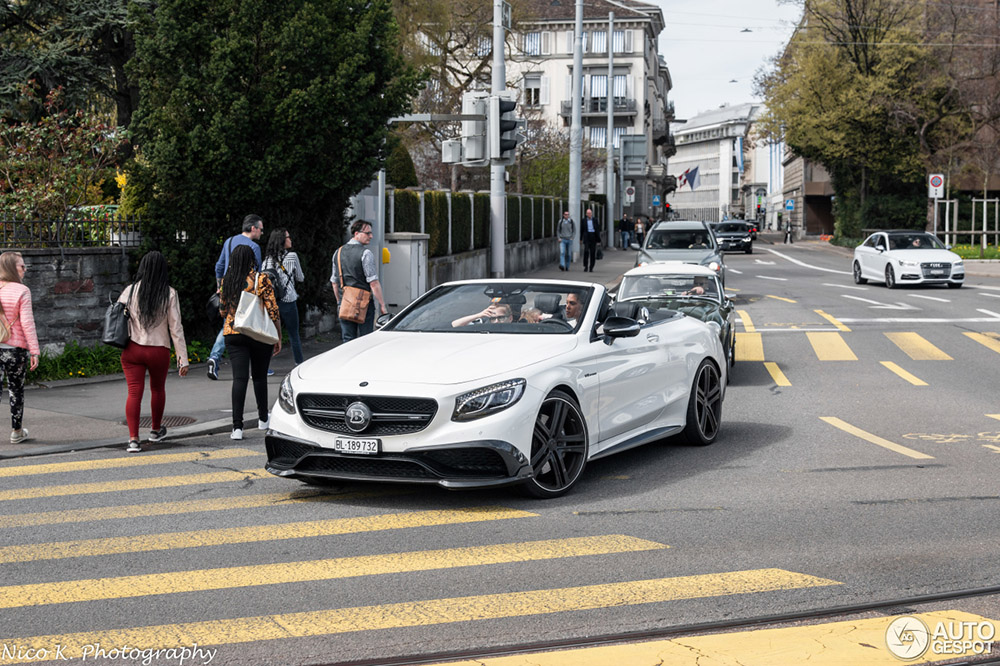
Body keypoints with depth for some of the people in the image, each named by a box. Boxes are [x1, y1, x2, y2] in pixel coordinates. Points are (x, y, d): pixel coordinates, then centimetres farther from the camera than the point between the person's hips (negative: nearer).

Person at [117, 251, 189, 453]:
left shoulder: (131, 291, -3)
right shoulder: (169, 294, -7)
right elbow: (176, 328, -7)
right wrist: (183, 358, -5)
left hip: (132, 349, 0)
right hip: (159, 351, 0)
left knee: (134, 392, 0)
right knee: (158, 389, 21)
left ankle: (133, 438, -12)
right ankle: (156, 430, 39)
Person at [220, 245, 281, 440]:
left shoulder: (227, 281, 3)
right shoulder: (261, 280, -7)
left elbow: (222, 310, 14)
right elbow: (273, 310, -9)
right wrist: (278, 337, 0)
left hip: (233, 334, 2)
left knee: (239, 378, -4)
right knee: (259, 376, 15)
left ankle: (237, 427, -15)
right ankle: (263, 419, 31)